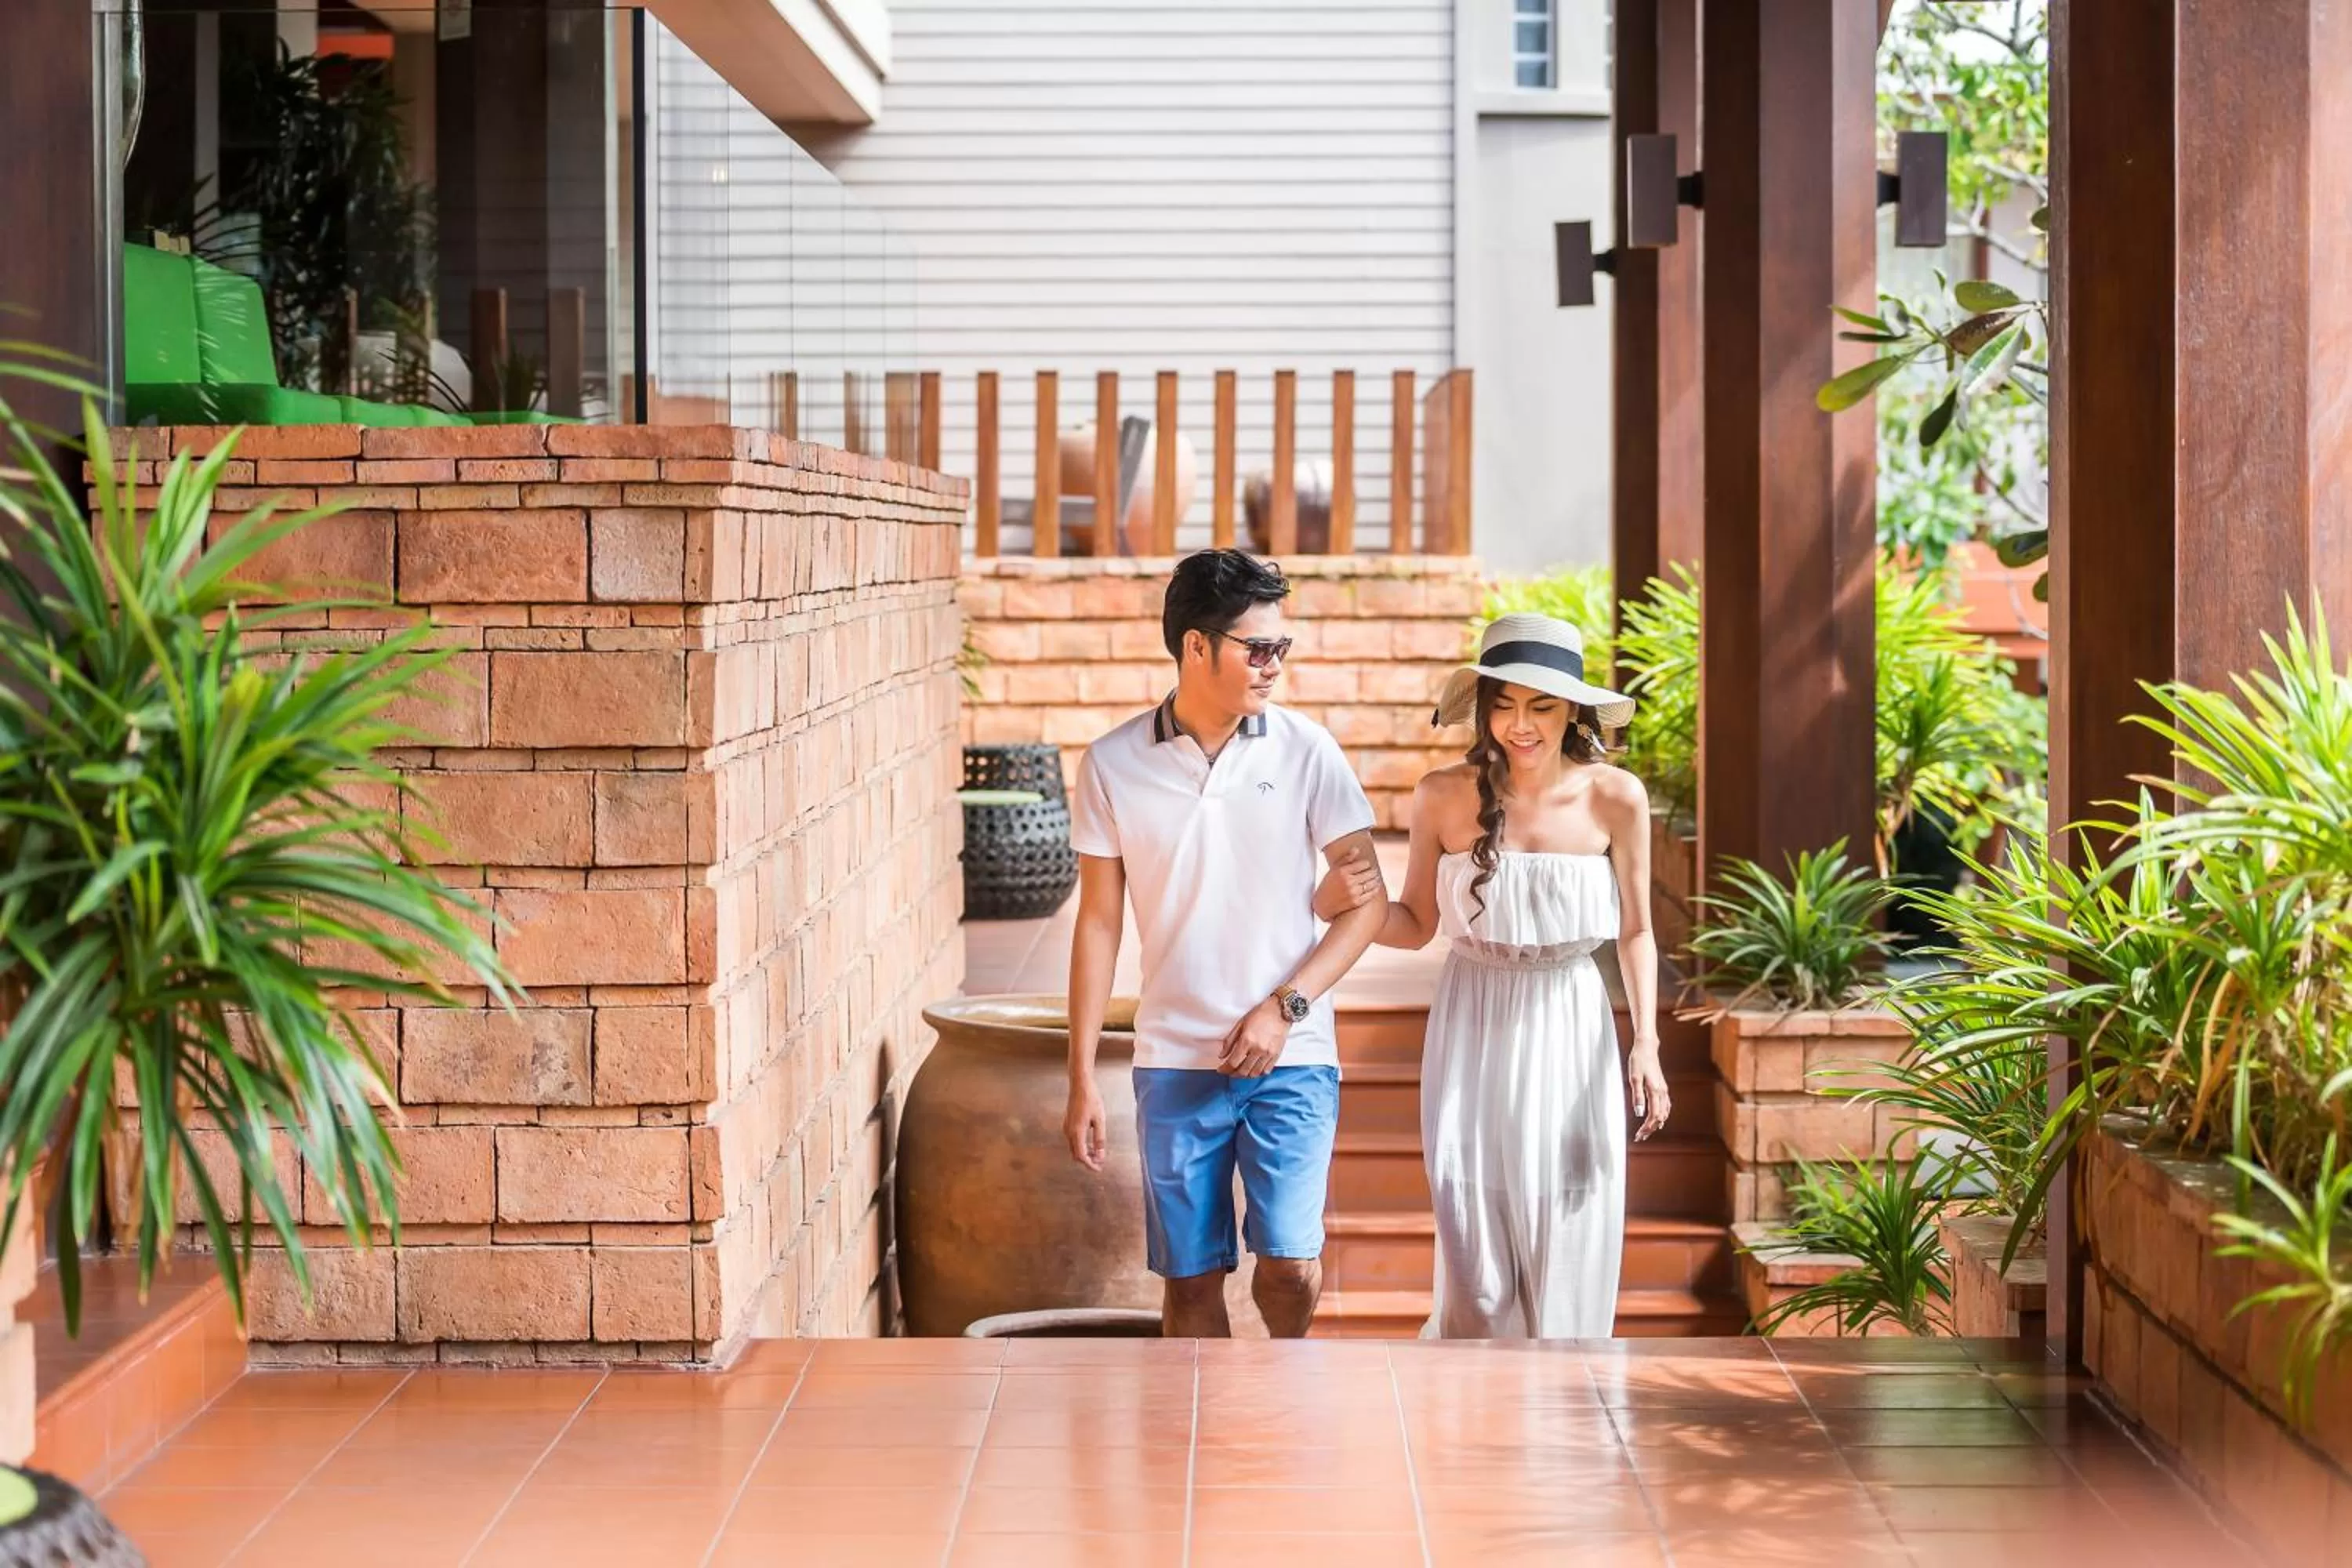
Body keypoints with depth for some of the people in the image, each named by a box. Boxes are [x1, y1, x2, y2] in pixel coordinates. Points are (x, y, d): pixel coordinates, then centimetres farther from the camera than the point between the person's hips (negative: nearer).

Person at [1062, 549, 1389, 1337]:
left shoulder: (1304, 750, -2)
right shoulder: (1113, 764, 0)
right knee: (1190, 1279, 5)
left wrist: (1284, 1008, -12)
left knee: (1290, 1266, -10)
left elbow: (1367, 899, 0)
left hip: (1292, 1058, -1)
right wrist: (1082, 1077, 2)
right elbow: (1099, 922, 5)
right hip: (1174, 1061, 1)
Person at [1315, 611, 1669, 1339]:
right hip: (1473, 1032, 0)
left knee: (1566, 1259, 4)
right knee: (1478, 1270, -1)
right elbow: (1416, 925, 6)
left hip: (1570, 1033, 0)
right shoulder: (1443, 797, -5)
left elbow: (1634, 932, 4)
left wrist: (1646, 1044, -4)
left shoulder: (1614, 798, -6)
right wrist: (1341, 904, -13)